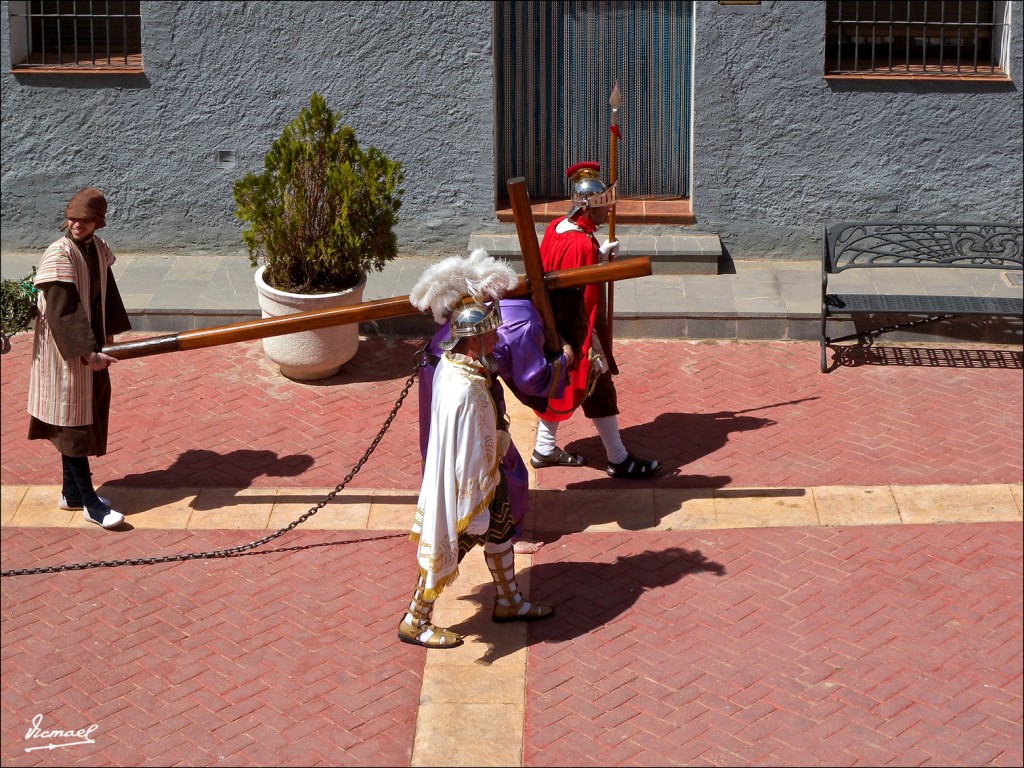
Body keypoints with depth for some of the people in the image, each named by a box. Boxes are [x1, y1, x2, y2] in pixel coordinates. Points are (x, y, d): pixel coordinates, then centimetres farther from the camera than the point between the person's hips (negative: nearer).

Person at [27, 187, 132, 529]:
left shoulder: (98, 249, 3)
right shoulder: (59, 255, -21)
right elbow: (62, 311, -25)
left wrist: (108, 335, 15)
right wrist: (87, 352, -28)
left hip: (91, 344, 8)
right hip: (65, 350, -8)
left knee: (88, 416, 14)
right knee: (72, 422, -1)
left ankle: (71, 492, 26)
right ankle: (90, 503, 3)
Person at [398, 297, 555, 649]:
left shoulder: (449, 363, -8)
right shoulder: (467, 391, -37)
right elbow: (469, 456, -30)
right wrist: (475, 511, -22)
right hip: (466, 485, -9)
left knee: (500, 531, 25)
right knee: (445, 551, 9)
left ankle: (508, 602, 45)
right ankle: (414, 622, 28)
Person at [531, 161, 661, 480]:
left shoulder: (556, 227, 0)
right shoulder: (583, 245, -27)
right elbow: (587, 306, -26)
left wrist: (599, 254, 23)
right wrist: (594, 350, -23)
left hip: (556, 331, 9)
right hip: (578, 335, -9)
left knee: (561, 386, 21)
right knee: (599, 391, 2)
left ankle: (545, 449, 33)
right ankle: (619, 460, 13)